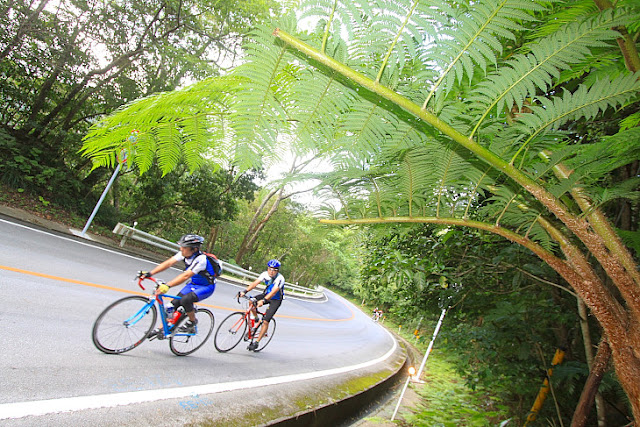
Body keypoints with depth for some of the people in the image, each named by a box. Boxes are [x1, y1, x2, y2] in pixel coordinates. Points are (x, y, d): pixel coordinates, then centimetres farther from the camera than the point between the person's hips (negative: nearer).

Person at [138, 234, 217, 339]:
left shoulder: (200, 259, -32)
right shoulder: (185, 253, -10)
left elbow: (185, 276, -41)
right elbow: (168, 263, -14)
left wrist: (167, 285, -48)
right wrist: (149, 273, -23)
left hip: (207, 287, -8)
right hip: (193, 284, 8)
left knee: (185, 299, -29)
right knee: (173, 303, -2)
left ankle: (192, 321, -3)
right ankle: (161, 329, 12)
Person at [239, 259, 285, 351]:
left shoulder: (280, 278, -28)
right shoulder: (265, 274, -13)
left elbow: (273, 292, -39)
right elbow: (255, 283, -22)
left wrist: (263, 300, -52)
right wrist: (245, 291, -36)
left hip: (276, 300, -5)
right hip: (266, 294, 5)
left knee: (266, 321, -14)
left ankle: (256, 342, 0)